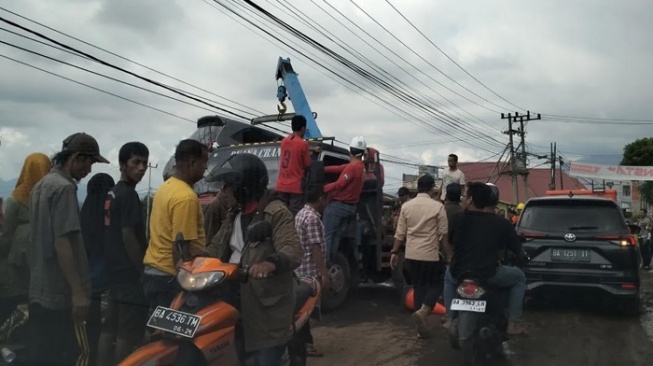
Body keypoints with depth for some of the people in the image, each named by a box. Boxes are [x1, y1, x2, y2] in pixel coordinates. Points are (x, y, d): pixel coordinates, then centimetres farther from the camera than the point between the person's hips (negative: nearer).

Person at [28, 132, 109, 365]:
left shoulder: (41, 185, 14)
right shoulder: (64, 188, -15)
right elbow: (62, 243, -22)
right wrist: (78, 292, -21)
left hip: (38, 291, 10)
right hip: (60, 293, -9)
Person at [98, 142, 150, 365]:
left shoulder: (111, 193, 14)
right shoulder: (129, 195, -15)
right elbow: (128, 237, -20)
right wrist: (143, 270, -14)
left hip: (115, 270, 10)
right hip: (130, 272, -10)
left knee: (110, 329, 14)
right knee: (128, 333, -4)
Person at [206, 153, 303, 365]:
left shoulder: (276, 212, -11)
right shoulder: (234, 214, 18)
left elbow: (293, 251, -24)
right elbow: (217, 247, 19)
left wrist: (270, 263, -45)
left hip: (267, 303, -8)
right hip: (236, 296, 9)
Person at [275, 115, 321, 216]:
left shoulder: (284, 141, 9)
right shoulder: (303, 143, -11)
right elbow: (307, 166, -5)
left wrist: (312, 149, 29)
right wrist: (309, 154, 14)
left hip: (281, 185, 6)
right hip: (296, 186, -6)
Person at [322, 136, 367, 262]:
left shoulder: (352, 167, -19)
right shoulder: (361, 166, 11)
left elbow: (339, 184, -20)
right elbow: (339, 168, 9)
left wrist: (322, 189, -12)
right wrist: (322, 169, 8)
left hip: (338, 205, -9)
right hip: (350, 207, 9)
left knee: (326, 235, -6)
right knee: (336, 236, 13)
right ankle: (331, 262, 15)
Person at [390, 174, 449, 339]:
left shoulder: (406, 206, 2)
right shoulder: (438, 206, -8)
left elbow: (400, 233, 4)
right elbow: (443, 233, -6)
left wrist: (394, 252, 11)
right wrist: (446, 252, 6)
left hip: (411, 254, 4)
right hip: (431, 254, -4)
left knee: (419, 286, 14)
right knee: (436, 284, 12)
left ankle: (421, 326, 16)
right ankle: (423, 311, -12)